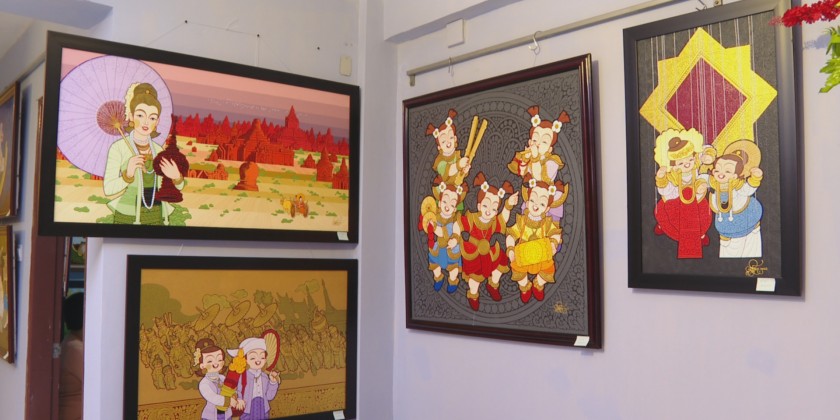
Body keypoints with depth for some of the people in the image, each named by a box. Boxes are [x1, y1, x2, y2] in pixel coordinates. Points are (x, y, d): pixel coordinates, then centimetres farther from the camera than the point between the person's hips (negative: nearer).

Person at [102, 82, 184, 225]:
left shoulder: (158, 150, 7)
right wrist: (128, 175, -27)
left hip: (157, 217, 4)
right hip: (128, 218, -4)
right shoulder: (118, 147, -7)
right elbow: (108, 188, -10)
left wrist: (176, 177, -14)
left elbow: (178, 186, 7)